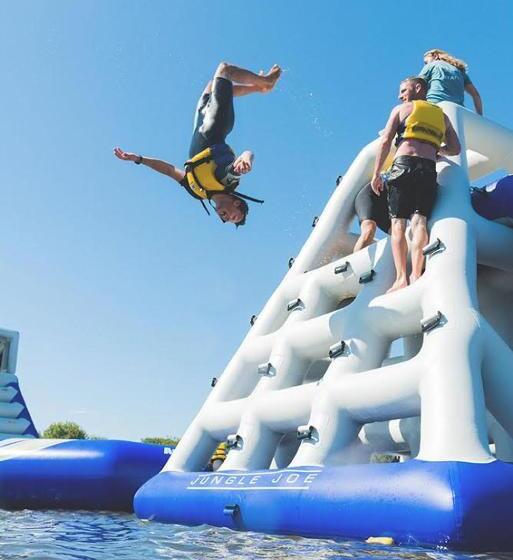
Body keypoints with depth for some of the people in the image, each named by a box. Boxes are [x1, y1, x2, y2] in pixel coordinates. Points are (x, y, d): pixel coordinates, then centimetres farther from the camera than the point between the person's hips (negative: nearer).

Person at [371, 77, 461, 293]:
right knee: (419, 221, -6)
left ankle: (401, 278, -18)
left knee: (398, 222, -5)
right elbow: (455, 148, 19)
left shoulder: (401, 109, 16)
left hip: (403, 164, -3)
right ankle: (416, 275, -23)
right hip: (429, 169, 3)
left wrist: (376, 174, 3)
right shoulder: (441, 115, 26)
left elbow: (385, 141, 4)